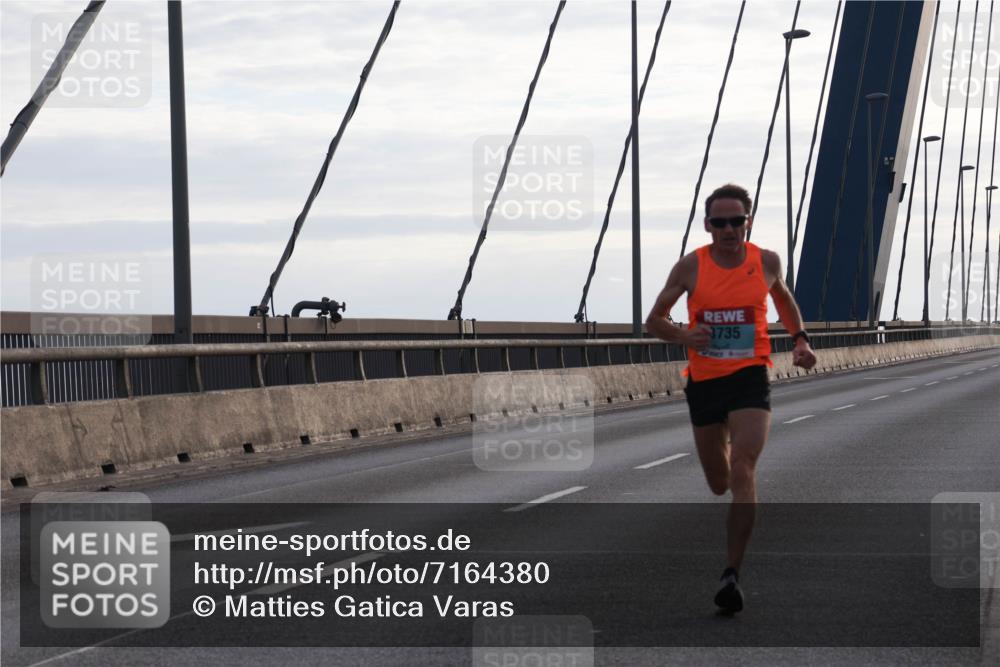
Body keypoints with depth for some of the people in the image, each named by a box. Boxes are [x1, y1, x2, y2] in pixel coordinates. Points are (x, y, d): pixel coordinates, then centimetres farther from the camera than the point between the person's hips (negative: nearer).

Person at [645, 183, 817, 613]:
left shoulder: (766, 262, -1)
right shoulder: (690, 267, -4)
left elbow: (784, 299, 22)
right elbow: (654, 321, 4)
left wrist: (800, 340, 7)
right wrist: (685, 336, -16)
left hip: (750, 378, -2)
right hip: (703, 382, 2)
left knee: (741, 474, -19)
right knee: (719, 484, 15)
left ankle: (732, 575, -19)